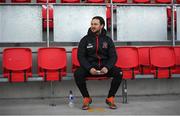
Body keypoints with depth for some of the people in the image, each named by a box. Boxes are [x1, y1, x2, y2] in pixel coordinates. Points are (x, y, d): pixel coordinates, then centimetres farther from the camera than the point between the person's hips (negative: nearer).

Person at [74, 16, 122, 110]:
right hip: (89, 66, -1)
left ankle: (110, 98, -9)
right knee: (77, 74, -31)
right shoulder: (85, 40, 3)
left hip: (104, 67, 1)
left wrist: (107, 67, -19)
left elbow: (113, 56, 2)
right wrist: (89, 68, -20)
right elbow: (81, 56, -3)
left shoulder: (107, 40, 7)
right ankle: (86, 98, -10)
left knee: (119, 73, -27)